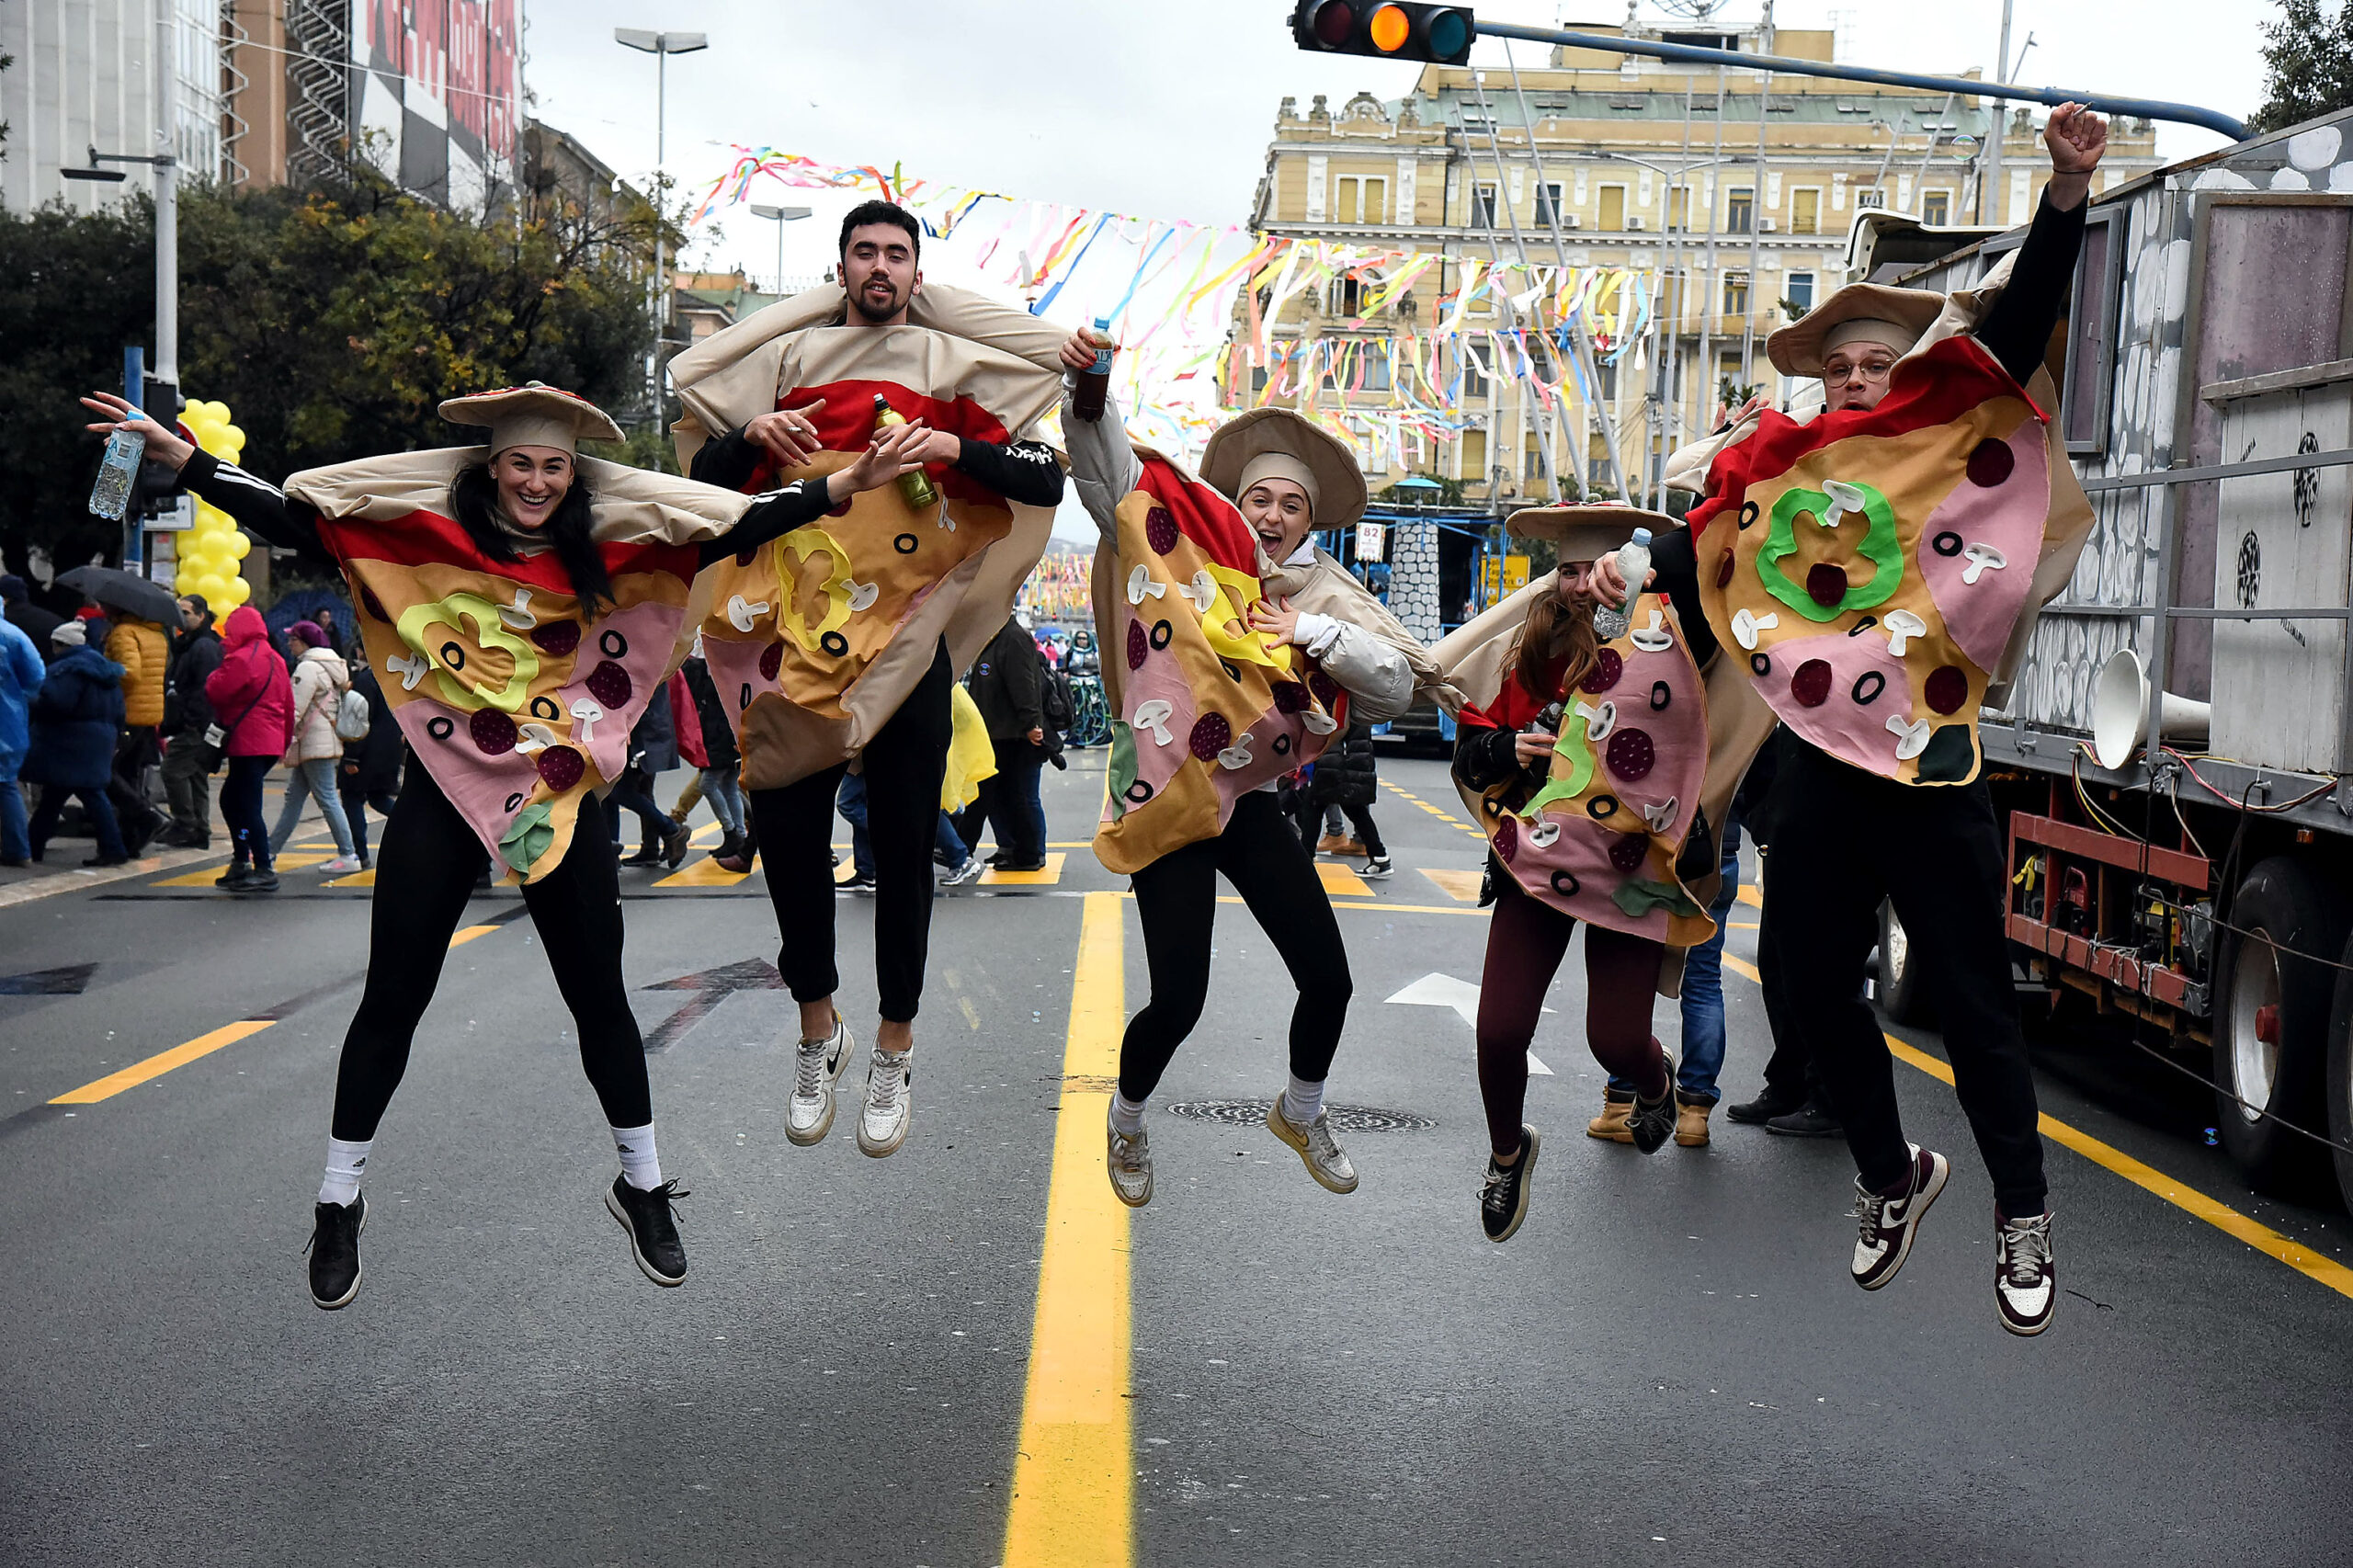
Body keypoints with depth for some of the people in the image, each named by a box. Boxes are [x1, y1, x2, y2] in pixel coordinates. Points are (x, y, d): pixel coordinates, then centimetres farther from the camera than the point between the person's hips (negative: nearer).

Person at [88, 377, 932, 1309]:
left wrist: (845, 485, -15)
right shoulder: (427, 537, -3)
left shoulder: (603, 553, 0)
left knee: (599, 996, 8)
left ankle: (642, 1185, 27)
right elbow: (287, 518, -5)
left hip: (561, 801, 1)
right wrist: (173, 451, -14)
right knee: (393, 999, 6)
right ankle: (338, 1204, 21)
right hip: (445, 795, -1)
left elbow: (734, 529, -6)